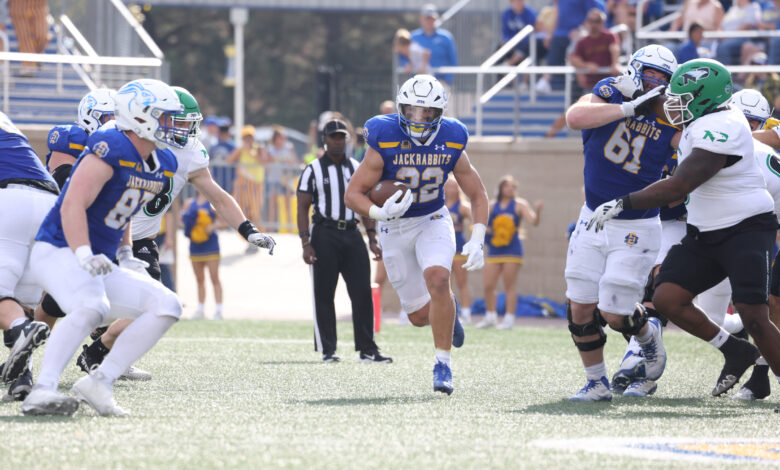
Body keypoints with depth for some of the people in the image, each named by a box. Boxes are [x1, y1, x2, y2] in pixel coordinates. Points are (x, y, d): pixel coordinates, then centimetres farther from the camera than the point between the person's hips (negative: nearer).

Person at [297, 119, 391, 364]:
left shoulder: (357, 169, 13)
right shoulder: (313, 170, 1)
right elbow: (302, 208, -3)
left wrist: (372, 239, 8)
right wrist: (306, 243, -11)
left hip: (352, 233, 3)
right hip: (325, 234, -3)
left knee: (362, 292, -2)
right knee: (324, 294, -1)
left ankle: (367, 349, 2)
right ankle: (327, 350, 5)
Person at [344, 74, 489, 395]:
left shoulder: (451, 145, -13)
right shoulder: (385, 143, -20)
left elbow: (477, 195, -1)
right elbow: (352, 195, -16)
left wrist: (477, 241, -15)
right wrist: (380, 213, -37)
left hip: (433, 221, 0)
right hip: (395, 228, 0)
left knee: (437, 278, -30)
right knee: (421, 316, 3)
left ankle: (443, 363, -19)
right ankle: (447, 311, 42)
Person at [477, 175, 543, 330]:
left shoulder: (519, 204, -1)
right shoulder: (493, 206, 10)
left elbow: (533, 221, -12)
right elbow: (485, 227, 16)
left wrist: (538, 211, -31)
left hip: (512, 251, -4)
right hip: (494, 252, 4)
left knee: (509, 287, -5)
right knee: (488, 286, 3)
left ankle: (509, 319, -1)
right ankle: (491, 316, 17)